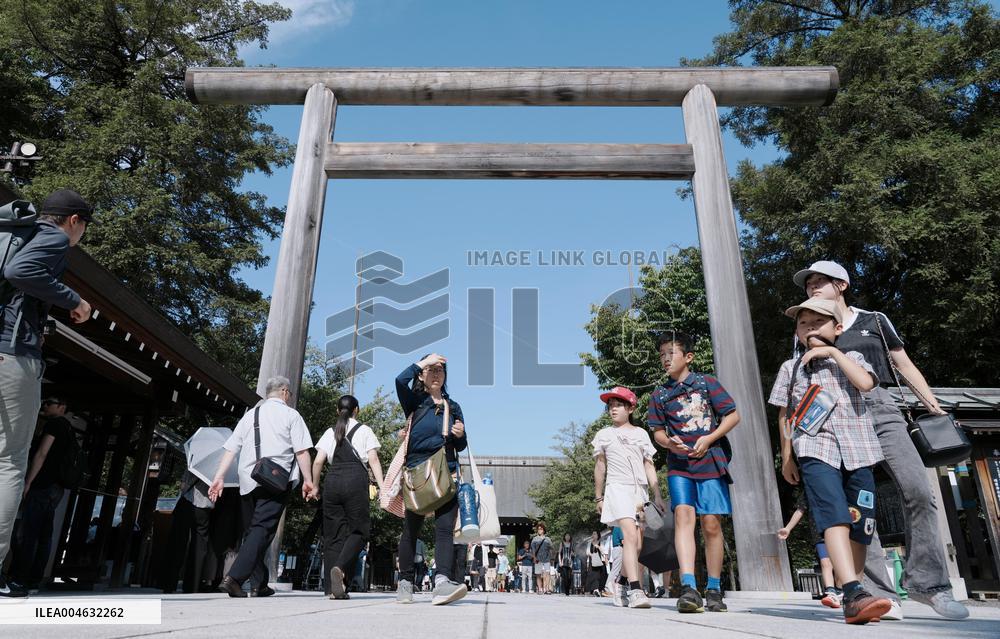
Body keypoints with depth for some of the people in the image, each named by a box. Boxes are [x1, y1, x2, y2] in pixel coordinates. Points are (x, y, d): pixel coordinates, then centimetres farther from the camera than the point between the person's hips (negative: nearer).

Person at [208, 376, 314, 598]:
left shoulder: (249, 415, 18)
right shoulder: (290, 414, 3)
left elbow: (230, 449, 11)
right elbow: (301, 451, -5)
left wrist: (219, 477, 10)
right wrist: (308, 480, -2)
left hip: (248, 481, 6)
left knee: (251, 530, 14)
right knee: (262, 530, -8)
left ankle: (259, 584, 16)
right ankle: (234, 578, -22)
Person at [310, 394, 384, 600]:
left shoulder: (330, 432, 15)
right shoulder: (364, 430, 8)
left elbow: (318, 461, 8)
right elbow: (373, 460, -1)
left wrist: (315, 486, 18)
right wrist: (382, 487, -4)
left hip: (332, 482, 3)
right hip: (356, 480, -3)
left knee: (333, 534, 7)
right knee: (359, 530, 4)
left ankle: (334, 588, 4)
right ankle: (340, 568, -21)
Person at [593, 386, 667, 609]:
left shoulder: (641, 434, 14)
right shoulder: (604, 434, 11)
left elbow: (649, 466, 12)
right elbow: (600, 467, 13)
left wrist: (657, 496, 5)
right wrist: (599, 498, 11)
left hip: (640, 490, 3)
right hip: (618, 488, -3)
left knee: (638, 543, 1)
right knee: (630, 535, -21)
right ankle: (635, 590, -26)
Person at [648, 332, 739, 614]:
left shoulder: (706, 382, 5)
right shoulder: (659, 394, 12)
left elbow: (733, 415, 4)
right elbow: (657, 431, 13)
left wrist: (708, 438, -9)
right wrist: (669, 442, -10)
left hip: (710, 461, -1)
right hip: (679, 464, 1)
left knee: (711, 524, 0)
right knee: (683, 514, -18)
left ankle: (714, 590, 14)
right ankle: (688, 588, -23)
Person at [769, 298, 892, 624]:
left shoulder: (852, 358, 16)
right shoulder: (791, 368, 16)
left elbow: (866, 382, -7)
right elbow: (784, 414, 17)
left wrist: (833, 352, -3)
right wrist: (787, 455, 14)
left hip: (858, 452, 2)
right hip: (816, 450, -2)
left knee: (860, 525, 4)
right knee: (835, 518, -22)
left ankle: (853, 599, 16)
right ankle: (854, 595, -31)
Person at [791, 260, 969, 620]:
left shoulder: (874, 321, 16)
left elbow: (904, 365, 19)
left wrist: (934, 407, 8)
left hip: (881, 409, 0)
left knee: (918, 490, -14)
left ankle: (927, 583, -1)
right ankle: (878, 594, -4)